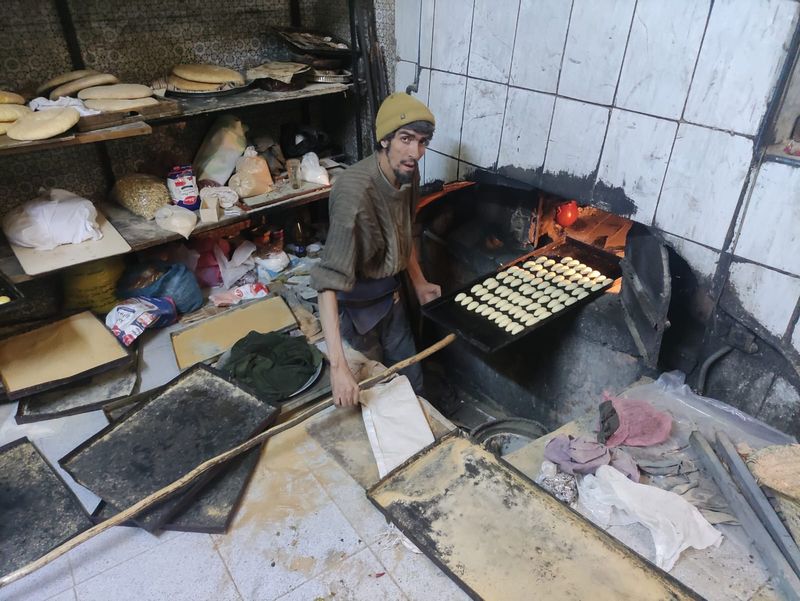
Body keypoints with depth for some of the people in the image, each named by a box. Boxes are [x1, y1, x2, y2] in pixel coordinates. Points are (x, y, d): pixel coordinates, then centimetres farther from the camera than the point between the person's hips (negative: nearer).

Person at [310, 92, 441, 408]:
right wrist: (338, 365, -46)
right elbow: (329, 281, -40)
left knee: (410, 381, 21)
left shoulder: (408, 173, -11)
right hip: (355, 304, -6)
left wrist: (418, 282, 10)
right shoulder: (355, 193, -35)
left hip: (390, 294, 7)